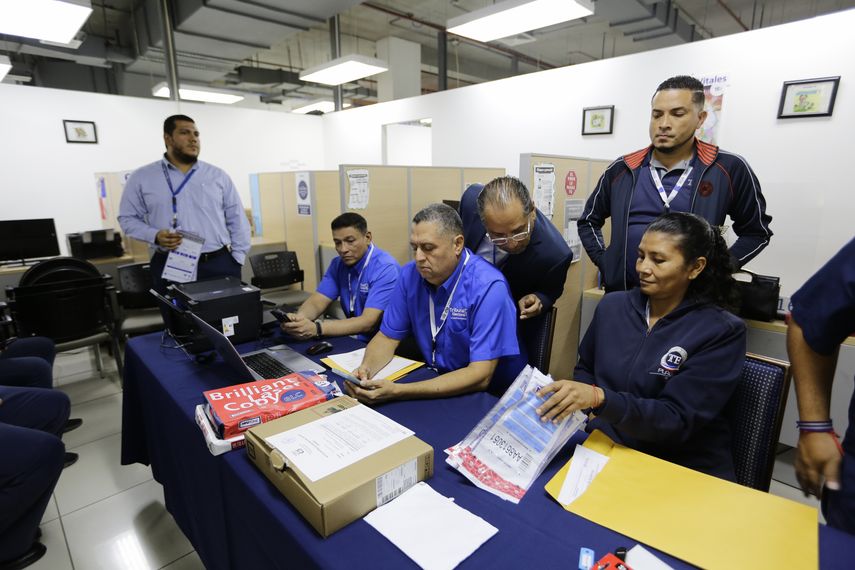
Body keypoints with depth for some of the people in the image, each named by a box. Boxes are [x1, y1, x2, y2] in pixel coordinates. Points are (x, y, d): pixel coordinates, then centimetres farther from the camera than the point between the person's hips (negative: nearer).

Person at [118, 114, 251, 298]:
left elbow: (237, 220, 8)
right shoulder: (141, 177, 7)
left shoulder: (218, 176, 9)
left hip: (220, 263, 1)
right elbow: (128, 218, 10)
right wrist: (155, 236, -11)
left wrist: (237, 259, 0)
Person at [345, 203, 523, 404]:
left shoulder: (488, 287, -22)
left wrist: (398, 392, -32)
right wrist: (366, 368, -19)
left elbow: (480, 376, -26)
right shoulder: (410, 274, -5)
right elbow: (387, 336, 3)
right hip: (434, 380, 5)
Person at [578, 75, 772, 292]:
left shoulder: (729, 168, -2)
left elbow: (757, 232, 10)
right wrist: (605, 263, 0)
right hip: (623, 295, 2)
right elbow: (588, 221, 13)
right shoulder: (621, 169, 2)